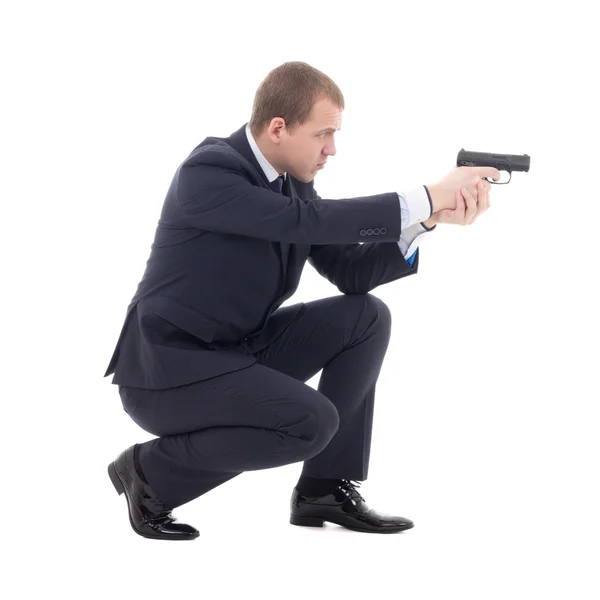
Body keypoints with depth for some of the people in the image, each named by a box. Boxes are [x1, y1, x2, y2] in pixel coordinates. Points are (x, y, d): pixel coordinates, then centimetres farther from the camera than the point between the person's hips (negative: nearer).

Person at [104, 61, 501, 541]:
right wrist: (424, 199, -32)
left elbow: (351, 272, 2)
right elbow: (305, 220, -34)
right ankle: (152, 471, -7)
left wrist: (429, 217, -13)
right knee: (312, 422, -26)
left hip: (235, 349, 9)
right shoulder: (207, 171, -21)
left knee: (367, 316, -1)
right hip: (168, 368, -9)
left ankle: (325, 488, 4)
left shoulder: (291, 180, 5)